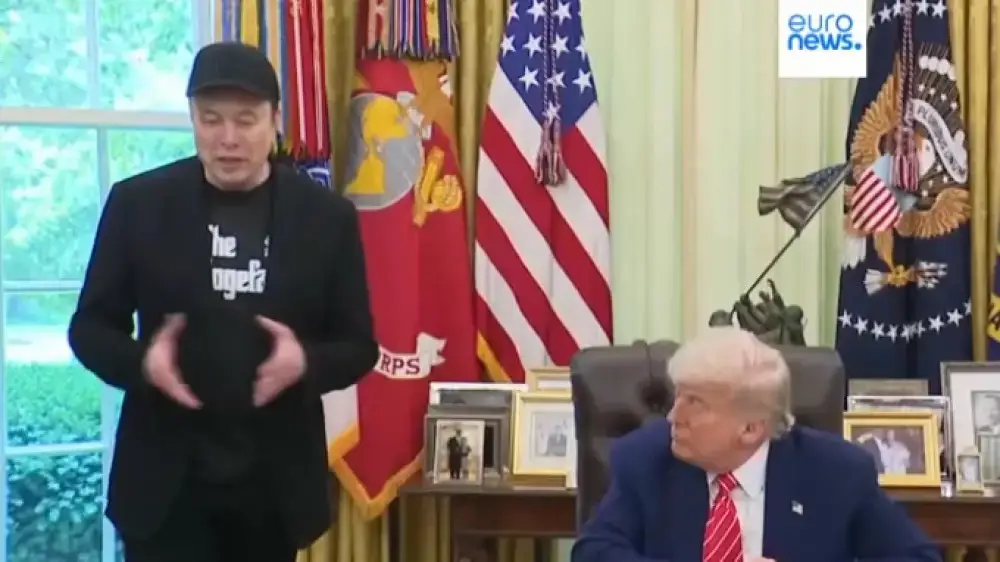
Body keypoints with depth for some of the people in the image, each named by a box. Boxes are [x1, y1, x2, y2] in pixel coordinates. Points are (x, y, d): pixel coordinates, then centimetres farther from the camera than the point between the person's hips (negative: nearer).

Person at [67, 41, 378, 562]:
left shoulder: (327, 215, -1)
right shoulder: (137, 202, -2)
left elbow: (358, 346, 2)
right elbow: (89, 327, 3)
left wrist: (305, 362, -20)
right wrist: (143, 361, -19)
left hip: (274, 482, 1)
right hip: (166, 479, -1)